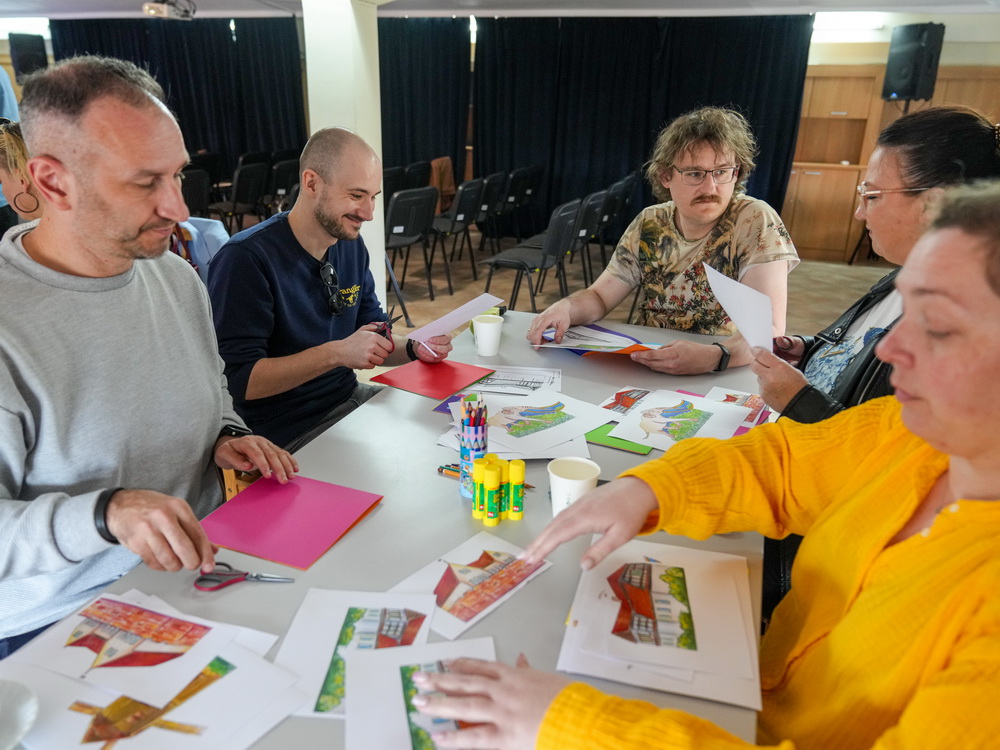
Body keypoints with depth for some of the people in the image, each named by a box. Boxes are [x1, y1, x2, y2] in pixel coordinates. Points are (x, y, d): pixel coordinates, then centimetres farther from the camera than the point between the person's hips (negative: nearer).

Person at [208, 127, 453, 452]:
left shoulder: (352, 245, 4)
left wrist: (413, 348, -9)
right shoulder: (245, 258, -19)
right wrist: (337, 353, -29)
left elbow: (374, 336, 12)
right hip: (284, 433, -7)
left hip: (350, 398, 8)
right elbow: (238, 380, -22)